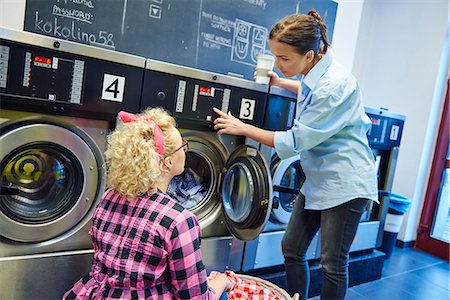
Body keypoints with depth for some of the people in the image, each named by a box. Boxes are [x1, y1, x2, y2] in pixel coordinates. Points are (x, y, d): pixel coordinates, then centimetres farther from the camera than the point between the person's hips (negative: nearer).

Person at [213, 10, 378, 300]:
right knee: (292, 249, 14)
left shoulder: (335, 85, -26)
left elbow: (295, 142, -22)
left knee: (333, 264, 5)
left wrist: (243, 128, -15)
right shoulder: (314, 73, -1)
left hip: (345, 182, -8)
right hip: (317, 180, 9)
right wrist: (281, 82, 17)